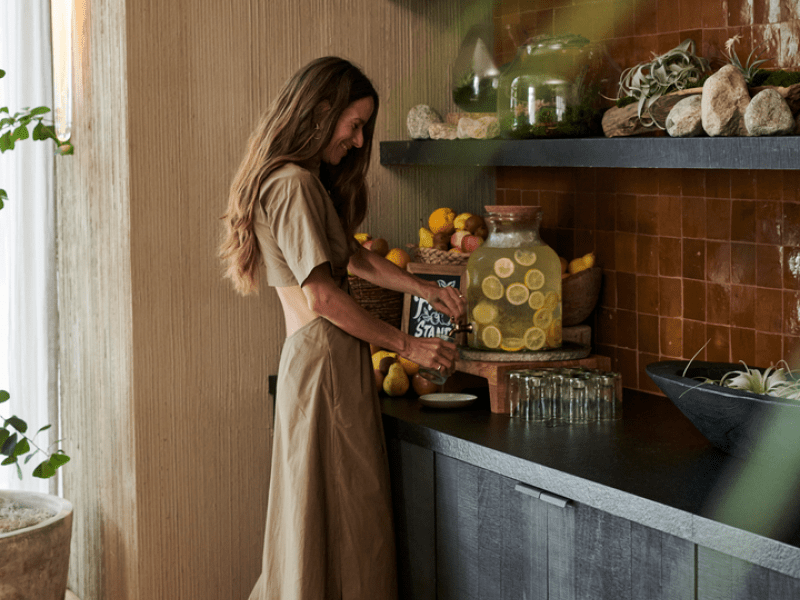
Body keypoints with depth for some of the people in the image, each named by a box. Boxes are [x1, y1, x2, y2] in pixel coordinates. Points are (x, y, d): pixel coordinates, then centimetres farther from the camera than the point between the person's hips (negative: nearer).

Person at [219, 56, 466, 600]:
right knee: (343, 518, -7)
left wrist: (425, 289, 19)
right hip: (326, 361, -10)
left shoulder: (307, 182, 19)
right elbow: (320, 294, -17)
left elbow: (352, 255, 27)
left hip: (318, 359, 10)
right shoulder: (294, 184, -13)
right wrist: (407, 346, -11)